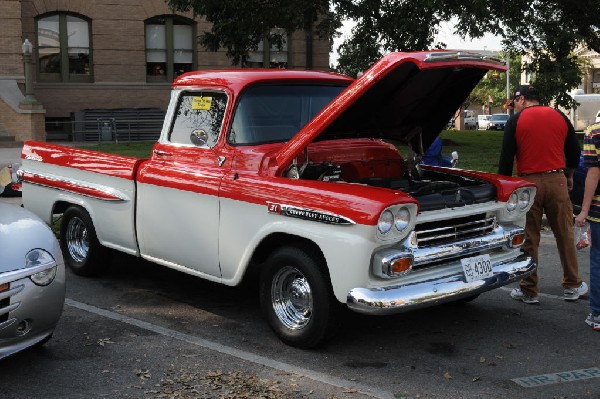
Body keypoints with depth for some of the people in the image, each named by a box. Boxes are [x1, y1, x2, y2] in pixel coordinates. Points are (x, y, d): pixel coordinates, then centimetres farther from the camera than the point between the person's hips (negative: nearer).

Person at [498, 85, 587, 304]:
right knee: (565, 234, 10)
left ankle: (529, 290, 10)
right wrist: (569, 176, 29)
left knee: (528, 238, 4)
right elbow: (574, 152, 15)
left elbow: (506, 158, -3)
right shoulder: (560, 117, 8)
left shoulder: (515, 121, -1)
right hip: (557, 180, 3)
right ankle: (573, 286, 18)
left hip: (529, 183, -2)